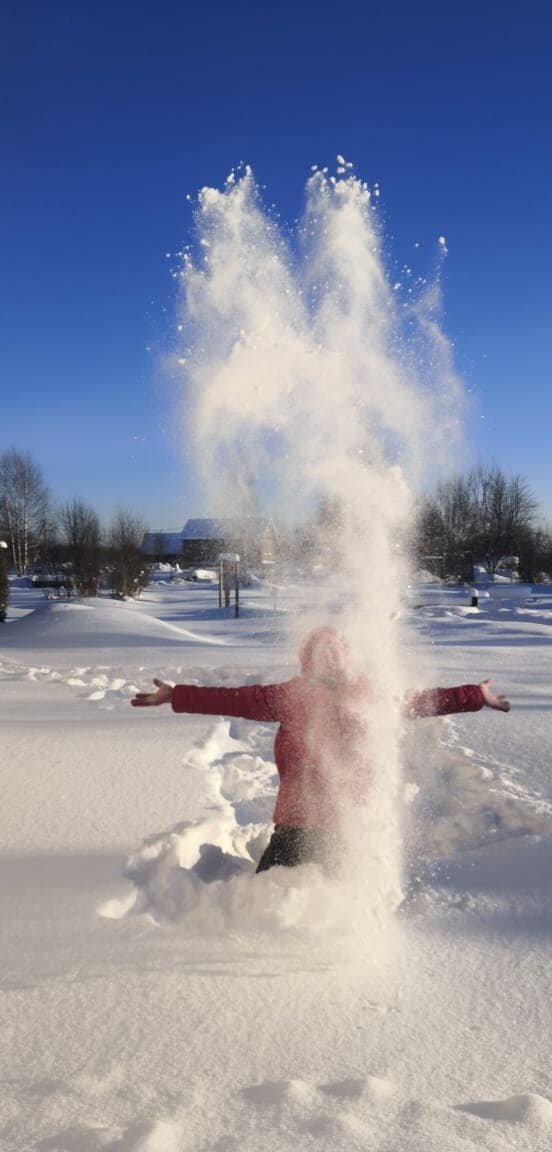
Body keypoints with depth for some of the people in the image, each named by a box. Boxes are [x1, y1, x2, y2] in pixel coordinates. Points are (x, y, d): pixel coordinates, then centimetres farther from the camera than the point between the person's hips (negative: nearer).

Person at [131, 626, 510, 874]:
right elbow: (421, 701, 11)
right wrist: (478, 696, 24)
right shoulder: (369, 694, 2)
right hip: (354, 819, 5)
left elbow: (235, 700, -8)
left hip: (301, 820, -4)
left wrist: (174, 695, -1)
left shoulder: (292, 696, -8)